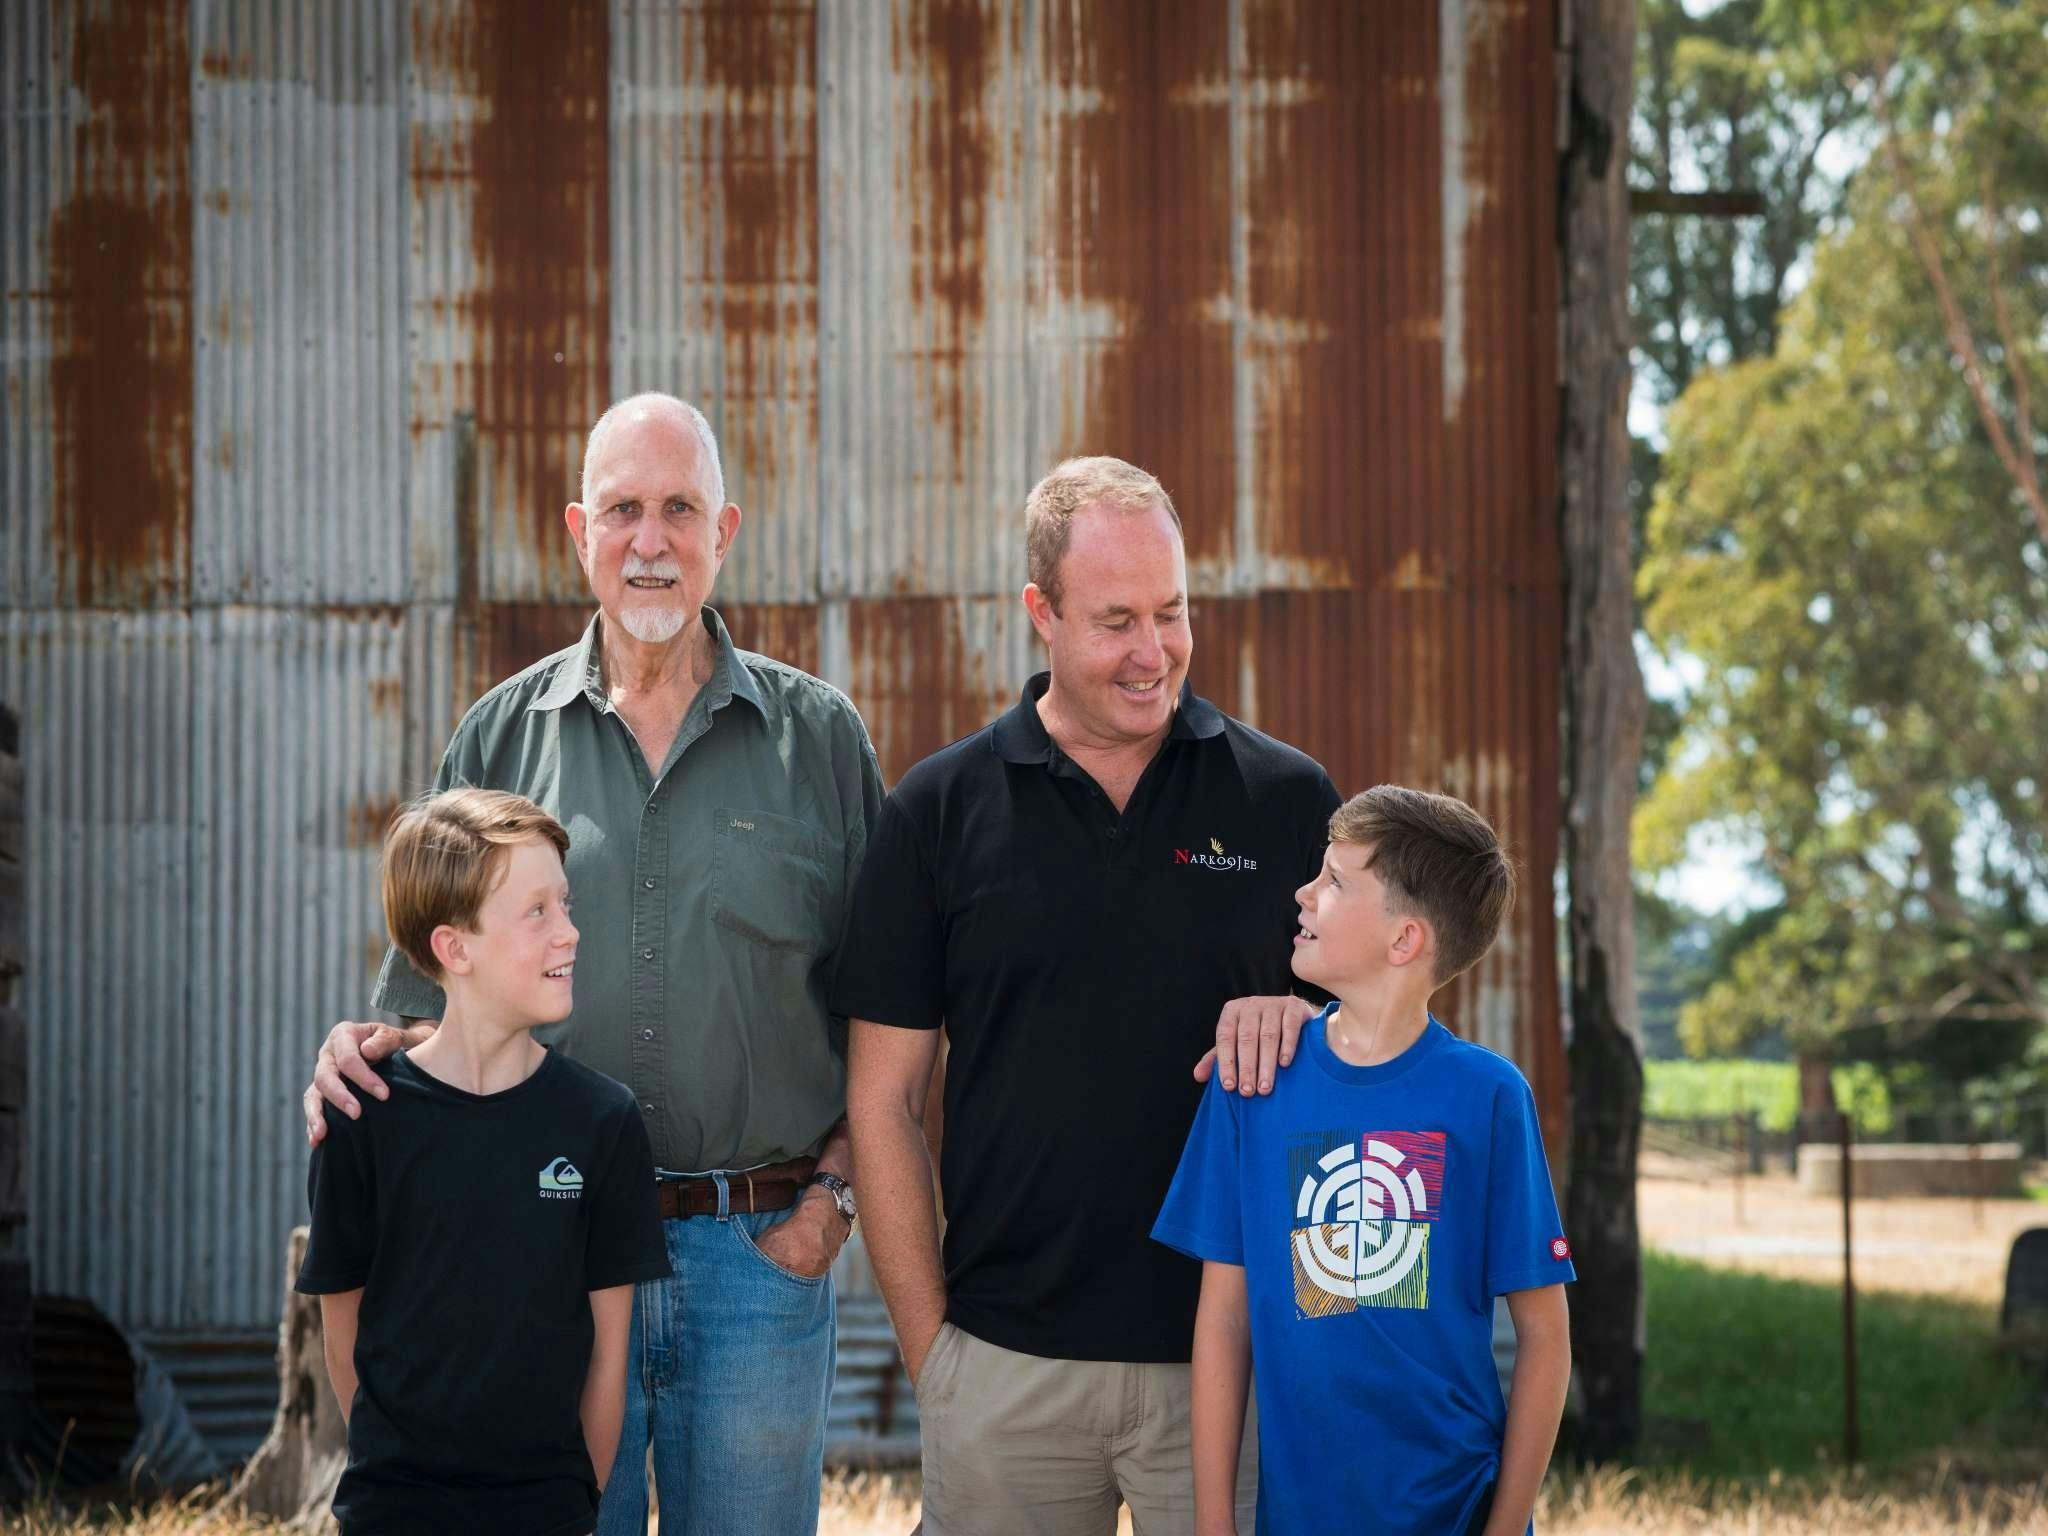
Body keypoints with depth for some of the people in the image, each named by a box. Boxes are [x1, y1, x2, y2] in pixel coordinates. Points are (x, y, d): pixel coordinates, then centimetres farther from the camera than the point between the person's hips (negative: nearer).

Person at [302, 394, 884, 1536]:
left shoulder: (816, 735, 4)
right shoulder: (504, 736, 7)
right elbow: (433, 981, 10)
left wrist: (834, 1190, -2)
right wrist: (362, 1050, -10)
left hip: (762, 1252, -1)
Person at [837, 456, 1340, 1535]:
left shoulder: (1287, 799, 5)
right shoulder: (940, 811, 3)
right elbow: (884, 1100, 4)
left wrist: (1299, 1019, -12)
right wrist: (928, 1339, -1)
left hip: (1232, 1353, 0)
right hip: (1007, 1358, 0)